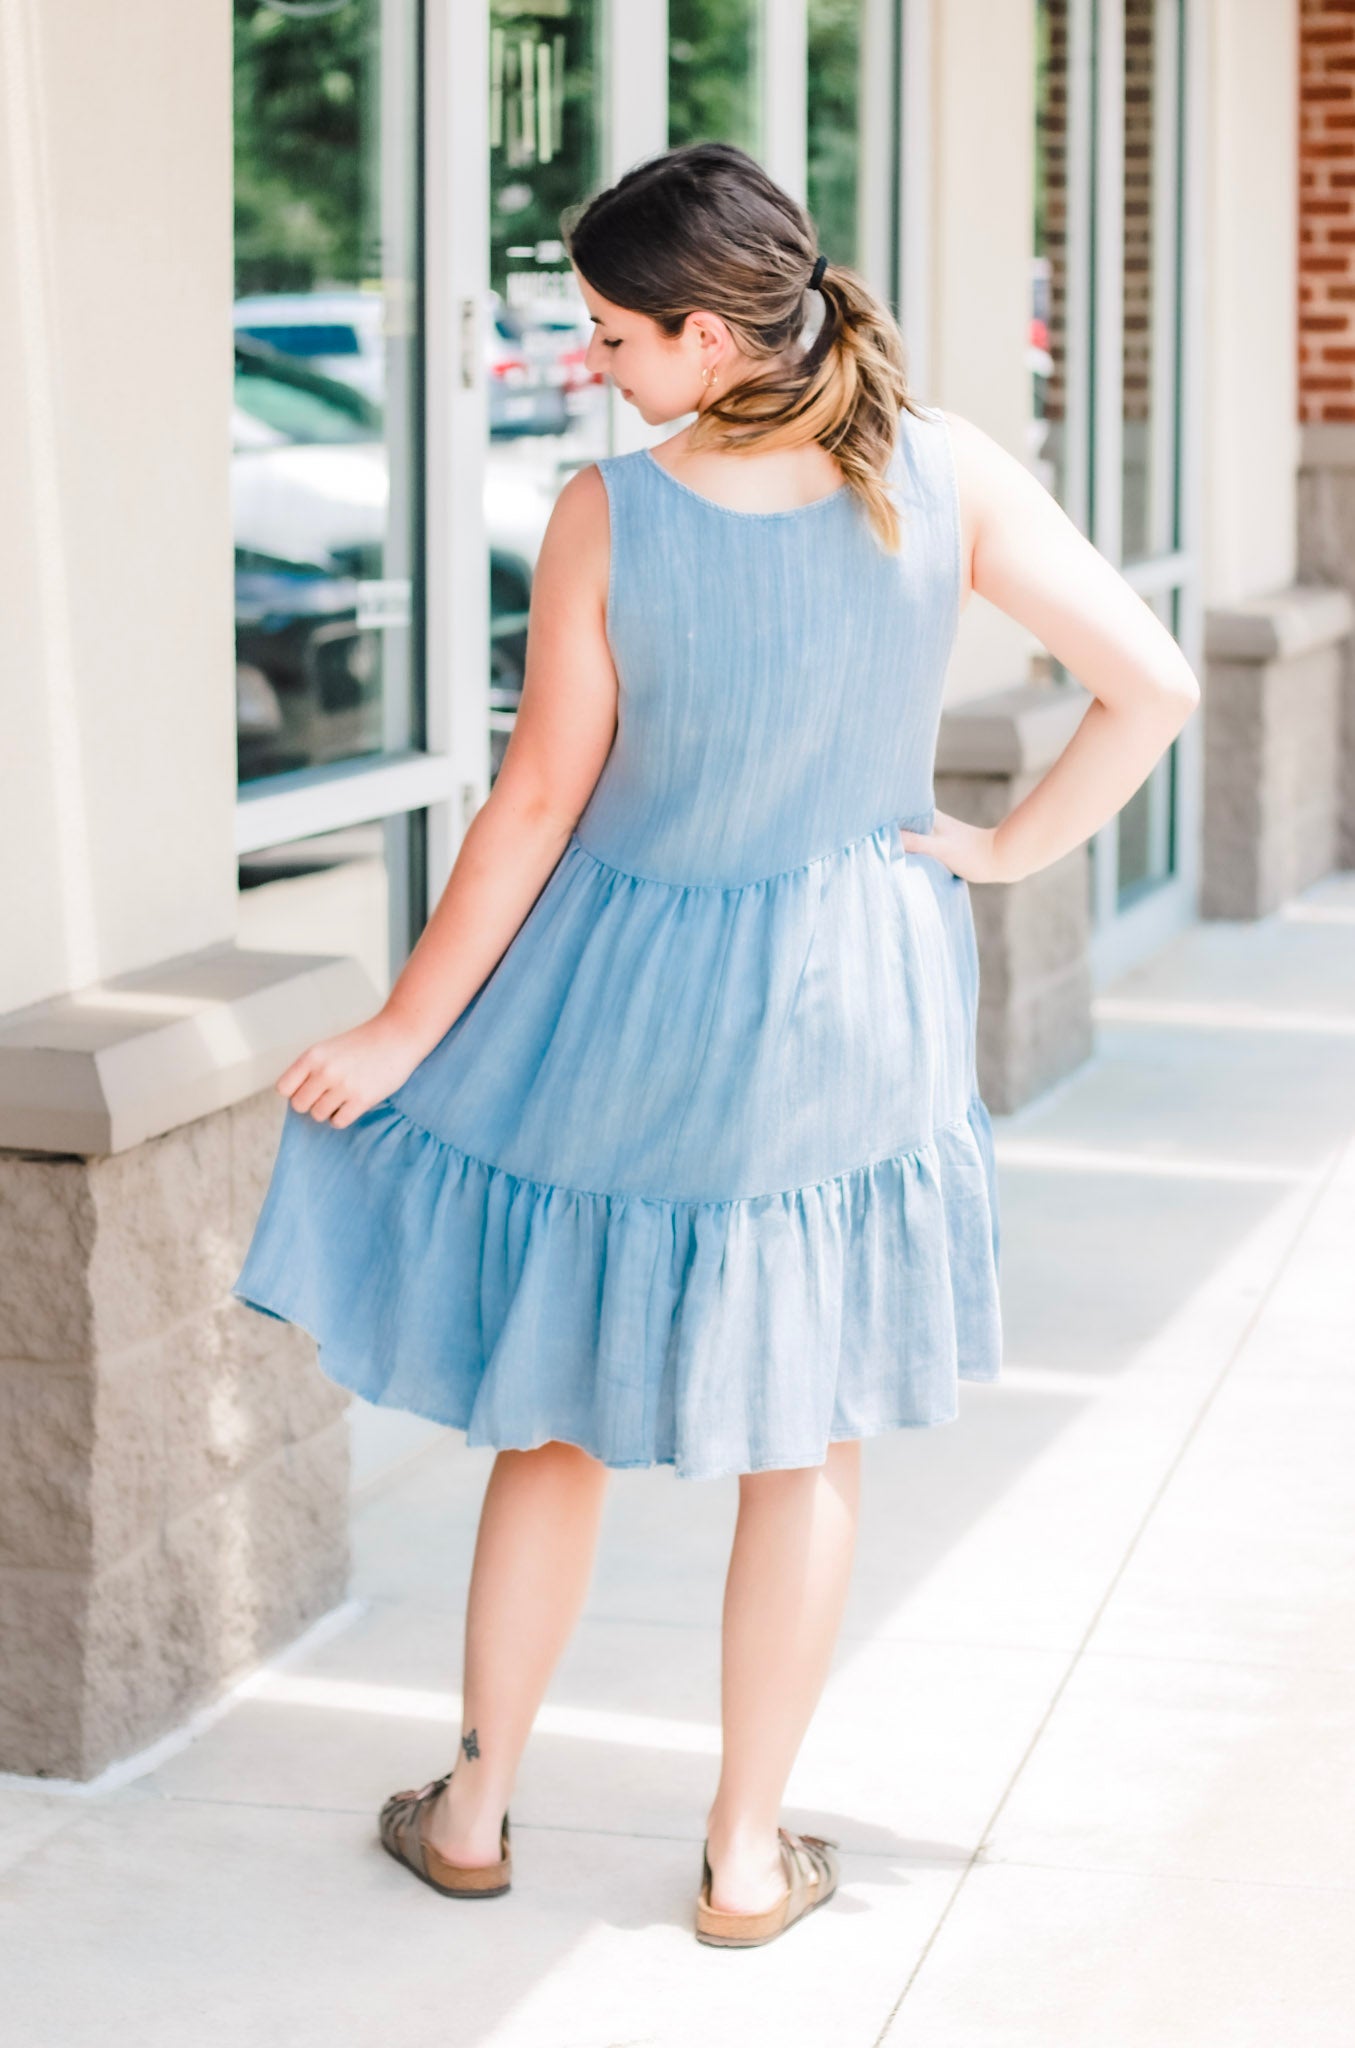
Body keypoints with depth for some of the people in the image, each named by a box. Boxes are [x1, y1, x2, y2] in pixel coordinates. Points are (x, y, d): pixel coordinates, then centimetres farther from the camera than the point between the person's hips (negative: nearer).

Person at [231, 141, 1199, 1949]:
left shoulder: (609, 517, -18)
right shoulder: (949, 476, -13)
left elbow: (539, 805, -13)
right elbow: (1155, 684, -12)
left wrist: (404, 1033, -2)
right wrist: (1010, 848, 1)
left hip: (626, 1006, -1)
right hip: (848, 1007, 1)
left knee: (558, 1416, 17)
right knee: (807, 1439, 15)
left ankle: (475, 1810, 30)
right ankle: (751, 1856, 22)